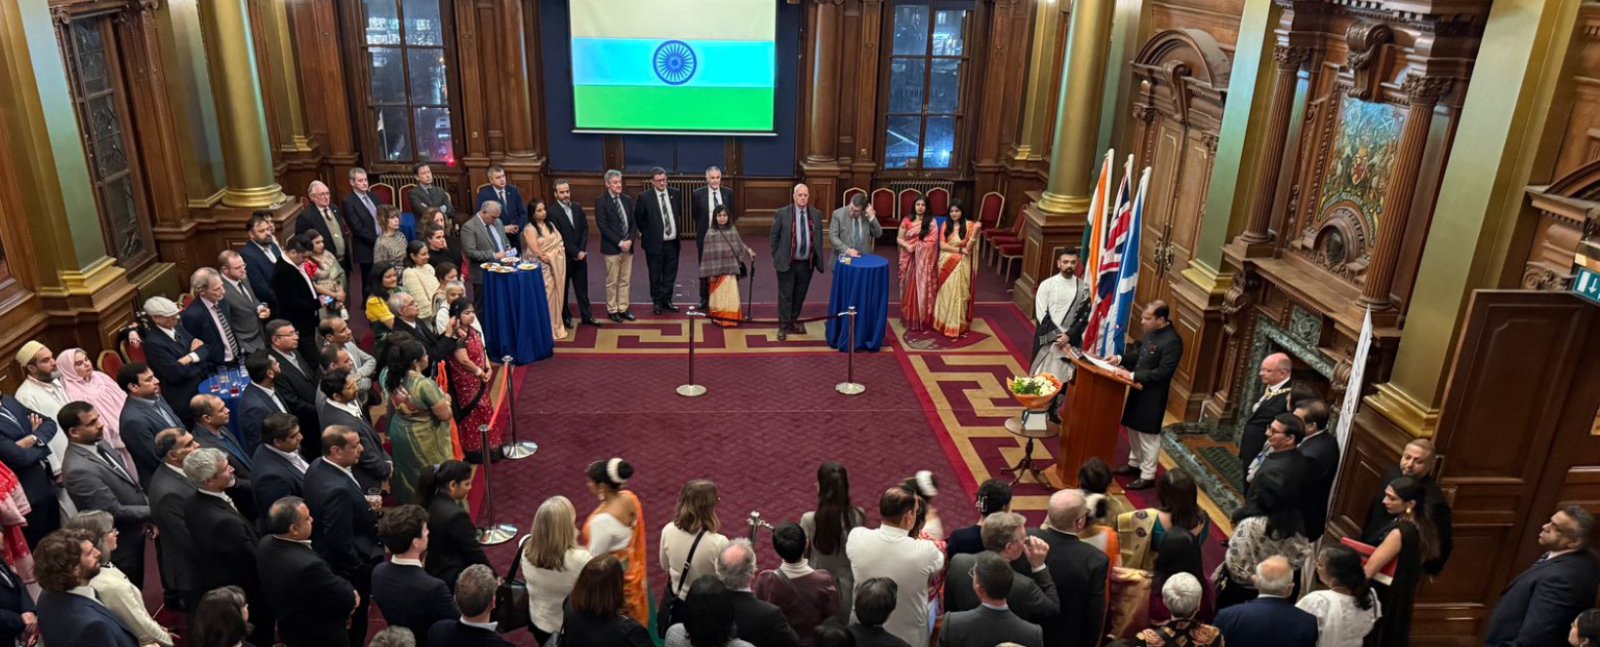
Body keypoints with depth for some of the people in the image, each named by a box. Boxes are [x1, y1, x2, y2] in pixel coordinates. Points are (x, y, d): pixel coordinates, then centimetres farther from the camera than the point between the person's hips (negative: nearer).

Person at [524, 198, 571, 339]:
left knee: (556, 296, 11)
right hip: (543, 267, -7)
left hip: (557, 265, 7)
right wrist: (548, 259, -9)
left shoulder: (550, 225, 14)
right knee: (545, 298, -5)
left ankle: (556, 327, 21)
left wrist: (556, 257, -3)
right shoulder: (530, 229, -10)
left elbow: (559, 243, 13)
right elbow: (535, 251, -17)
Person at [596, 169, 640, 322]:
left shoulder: (627, 200, 9)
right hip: (611, 248, -5)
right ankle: (612, 310, 14)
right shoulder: (601, 201, -8)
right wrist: (619, 242, -16)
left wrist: (630, 240, -8)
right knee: (612, 282, 4)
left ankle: (623, 308, 20)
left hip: (628, 246, 5)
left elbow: (633, 223, 9)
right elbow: (603, 226, -13)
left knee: (625, 281, 10)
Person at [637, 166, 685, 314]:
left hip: (673, 242, 4)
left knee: (670, 274, 11)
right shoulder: (644, 197, -10)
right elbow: (637, 218, 1)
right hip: (655, 243, -3)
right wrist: (645, 233, 4)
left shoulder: (676, 193, 2)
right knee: (655, 276, 7)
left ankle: (666, 301, 25)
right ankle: (657, 302, 21)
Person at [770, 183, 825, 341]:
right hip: (787, 262, -3)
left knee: (800, 295, 13)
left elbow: (819, 237, 11)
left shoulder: (816, 214, 3)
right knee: (785, 295, 2)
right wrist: (777, 256, 0)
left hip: (807, 263, 3)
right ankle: (783, 325, 11)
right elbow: (773, 236, 0)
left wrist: (818, 257, 8)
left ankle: (793, 320, 30)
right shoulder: (782, 213, -7)